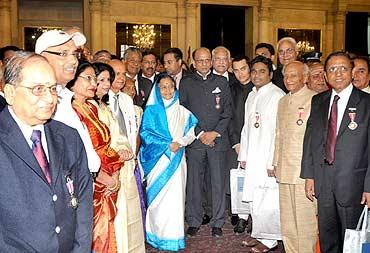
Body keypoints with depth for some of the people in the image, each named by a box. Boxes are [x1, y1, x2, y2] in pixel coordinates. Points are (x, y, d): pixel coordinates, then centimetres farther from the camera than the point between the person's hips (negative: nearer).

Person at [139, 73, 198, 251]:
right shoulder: (151, 110, 2)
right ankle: (159, 236, 12)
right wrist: (167, 145, -13)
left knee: (176, 198, 1)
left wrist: (179, 143, -10)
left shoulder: (182, 111, 11)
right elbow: (145, 134, -5)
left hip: (177, 160, 2)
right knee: (159, 199, -1)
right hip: (158, 160, -2)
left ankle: (175, 236, 12)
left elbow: (191, 133, 10)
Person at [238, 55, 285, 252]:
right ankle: (258, 234, 28)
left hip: (268, 157, -7)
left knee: (268, 199, -3)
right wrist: (243, 155, 14)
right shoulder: (251, 96, 14)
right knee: (254, 197, 13)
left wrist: (273, 161, -19)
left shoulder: (277, 96, -11)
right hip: (252, 156, 7)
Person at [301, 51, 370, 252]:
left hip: (352, 182, -3)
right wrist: (309, 175, 3)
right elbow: (310, 138, 8)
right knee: (326, 236, 16)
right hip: (322, 181, 4)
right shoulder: (318, 102, 8)